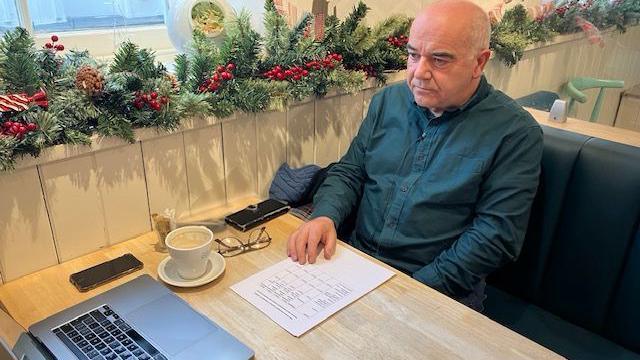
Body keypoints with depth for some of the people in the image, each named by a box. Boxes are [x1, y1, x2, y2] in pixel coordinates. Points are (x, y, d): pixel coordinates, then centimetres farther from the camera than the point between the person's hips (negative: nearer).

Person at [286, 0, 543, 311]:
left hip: (438, 287, -3)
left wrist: (417, 289, -18)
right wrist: (325, 216, -11)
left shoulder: (516, 133, -8)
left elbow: (497, 233, -11)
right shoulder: (388, 101, 6)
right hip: (356, 261, 4)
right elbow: (349, 172, 10)